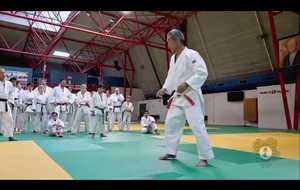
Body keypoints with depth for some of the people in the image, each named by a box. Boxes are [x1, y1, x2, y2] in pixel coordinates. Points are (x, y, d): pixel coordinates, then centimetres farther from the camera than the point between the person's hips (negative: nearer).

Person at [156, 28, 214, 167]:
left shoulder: (191, 54, -12)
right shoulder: (173, 58, 13)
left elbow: (202, 73, -19)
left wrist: (186, 84, -28)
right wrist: (164, 89, 7)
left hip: (191, 96, -8)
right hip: (177, 97, 9)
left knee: (197, 126, -8)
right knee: (171, 124, 10)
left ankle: (204, 157, 6)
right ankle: (171, 153, 24)